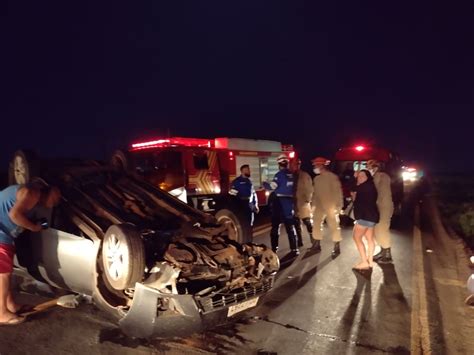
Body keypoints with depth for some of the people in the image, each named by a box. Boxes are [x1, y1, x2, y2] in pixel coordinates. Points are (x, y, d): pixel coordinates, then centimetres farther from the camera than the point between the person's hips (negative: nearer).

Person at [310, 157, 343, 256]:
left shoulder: (332, 177, -10)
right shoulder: (316, 179, 10)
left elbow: (338, 191, -11)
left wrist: (338, 205, -15)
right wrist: (313, 205, 11)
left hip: (330, 206, -6)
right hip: (319, 206, 7)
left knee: (333, 226, 1)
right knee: (316, 224, 9)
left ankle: (337, 247, 12)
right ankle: (316, 245, 22)